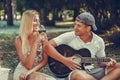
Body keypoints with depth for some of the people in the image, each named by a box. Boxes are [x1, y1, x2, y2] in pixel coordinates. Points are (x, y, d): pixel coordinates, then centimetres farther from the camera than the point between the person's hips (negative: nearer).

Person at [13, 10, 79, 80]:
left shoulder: (42, 35, -4)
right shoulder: (19, 40, -13)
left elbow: (45, 60, -4)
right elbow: (28, 65, -19)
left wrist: (32, 70, -21)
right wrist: (36, 43, -24)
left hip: (35, 72, 4)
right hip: (22, 72, -3)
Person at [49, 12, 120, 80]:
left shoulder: (99, 41, 3)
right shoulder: (69, 37, -6)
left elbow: (101, 62, 13)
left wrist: (108, 63, -10)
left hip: (92, 71, 4)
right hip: (74, 71, -3)